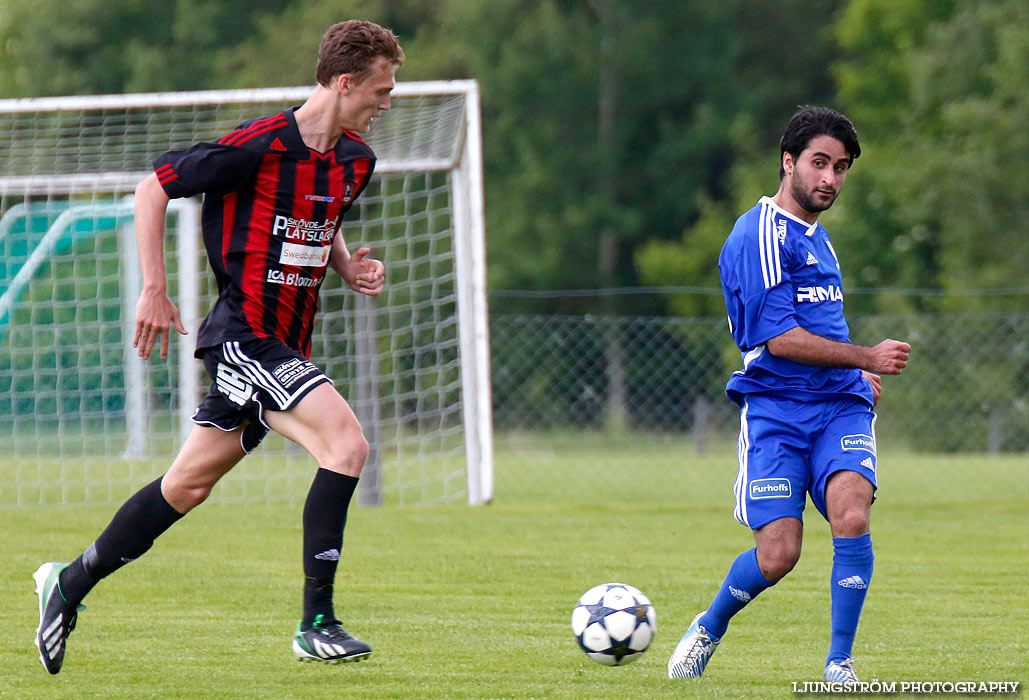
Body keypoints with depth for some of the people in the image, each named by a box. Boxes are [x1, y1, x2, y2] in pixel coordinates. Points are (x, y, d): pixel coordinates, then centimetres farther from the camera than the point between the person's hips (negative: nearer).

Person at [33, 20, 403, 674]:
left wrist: (350, 265, 6)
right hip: (245, 333, -8)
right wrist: (154, 289, -9)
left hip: (287, 345, 8)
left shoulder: (355, 159, 7)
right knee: (347, 444, -21)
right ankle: (317, 622, -17)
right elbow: (153, 188, -7)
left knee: (189, 483, 14)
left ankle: (70, 583, 28)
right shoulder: (259, 146, -17)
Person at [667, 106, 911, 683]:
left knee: (851, 515, -22)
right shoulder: (761, 235, -8)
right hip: (775, 412, -6)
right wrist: (867, 358, -11)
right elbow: (780, 339, -15)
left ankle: (840, 663, -14)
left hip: (840, 406, 6)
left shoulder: (814, 234, 21)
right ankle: (709, 630, 19)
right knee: (777, 554, -13)